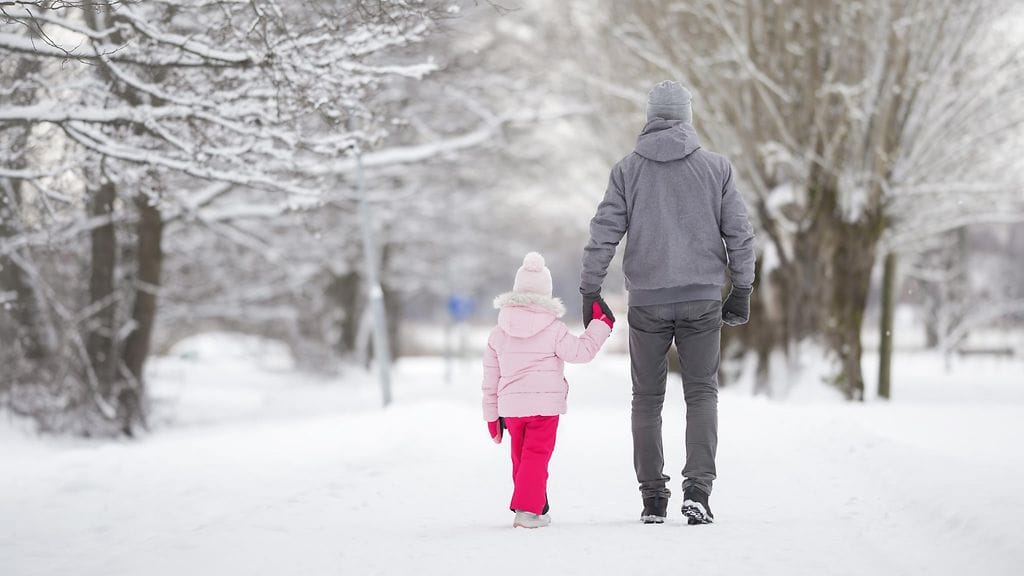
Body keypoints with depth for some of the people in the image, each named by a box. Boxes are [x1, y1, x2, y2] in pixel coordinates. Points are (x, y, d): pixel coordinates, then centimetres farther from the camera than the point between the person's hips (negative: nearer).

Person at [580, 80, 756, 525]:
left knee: (647, 398, 9)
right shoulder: (716, 167, 2)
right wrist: (742, 289, 9)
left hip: (647, 300, 0)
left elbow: (604, 232, -1)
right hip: (702, 298, 0)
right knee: (701, 392, 6)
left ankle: (653, 498, 7)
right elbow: (738, 232, 2)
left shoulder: (627, 170, 2)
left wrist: (591, 291, 4)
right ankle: (697, 490, -8)